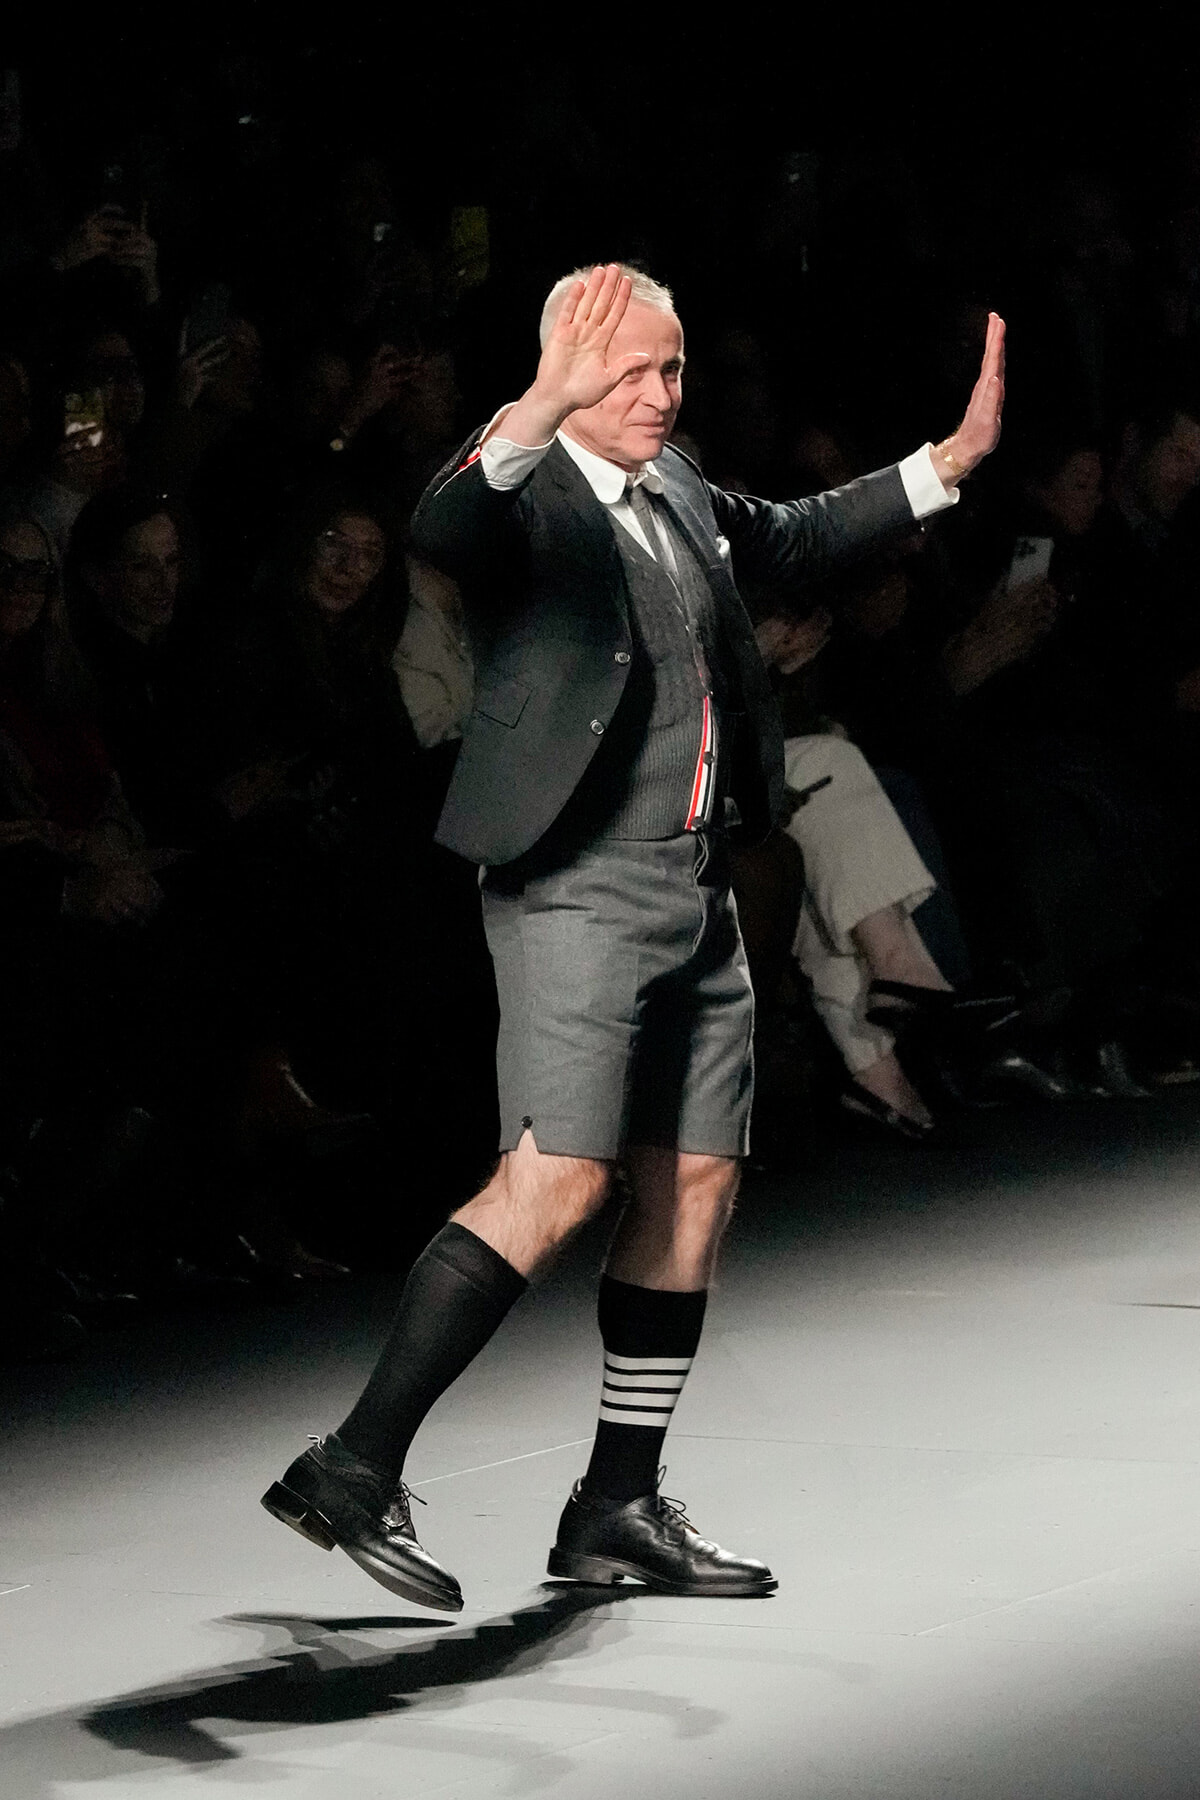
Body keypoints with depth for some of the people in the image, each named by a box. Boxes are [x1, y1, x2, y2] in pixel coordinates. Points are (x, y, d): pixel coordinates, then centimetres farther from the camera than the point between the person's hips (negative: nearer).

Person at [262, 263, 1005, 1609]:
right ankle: (355, 1468, -15)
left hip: (694, 890, 9)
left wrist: (956, 456, 30)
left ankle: (621, 1506, 18)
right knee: (556, 1181, -18)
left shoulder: (677, 490, 14)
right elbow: (438, 530, -34)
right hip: (579, 884, -9)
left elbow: (788, 538, 33)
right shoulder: (528, 494, -10)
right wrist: (542, 410, -50)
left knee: (694, 1186, 9)